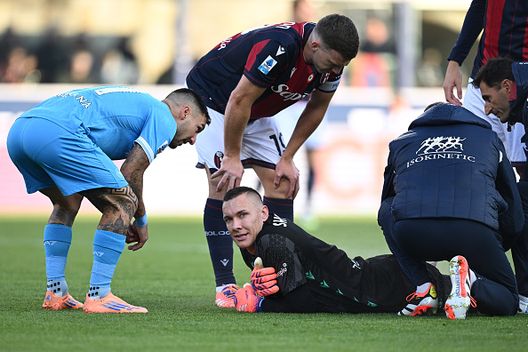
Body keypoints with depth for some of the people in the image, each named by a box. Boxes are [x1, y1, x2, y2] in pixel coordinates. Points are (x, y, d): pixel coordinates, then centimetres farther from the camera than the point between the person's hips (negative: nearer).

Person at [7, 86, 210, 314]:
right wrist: (141, 221, 19)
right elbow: (130, 173, 4)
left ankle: (55, 293, 26)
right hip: (58, 133, -10)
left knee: (67, 203, 31)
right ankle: (98, 296, -1)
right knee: (123, 203, 1)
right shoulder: (164, 118, 11)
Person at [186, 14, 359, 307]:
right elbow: (239, 100, -31)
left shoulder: (331, 60, -15)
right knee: (224, 184, -15)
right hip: (213, 99, -7)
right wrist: (232, 158, -21)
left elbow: (316, 109, 2)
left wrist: (287, 159, -1)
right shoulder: (279, 47, -38)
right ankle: (225, 286, -13)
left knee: (282, 185, -2)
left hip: (257, 114, 7)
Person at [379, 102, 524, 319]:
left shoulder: (401, 142, 31)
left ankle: (422, 287, 14)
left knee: (387, 211, 35)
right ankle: (470, 281, -14)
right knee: (508, 302, 22)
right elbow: (514, 220, 30)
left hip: (411, 234, 0)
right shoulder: (489, 138, 30)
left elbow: (388, 198, 43)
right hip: (474, 231, 0)